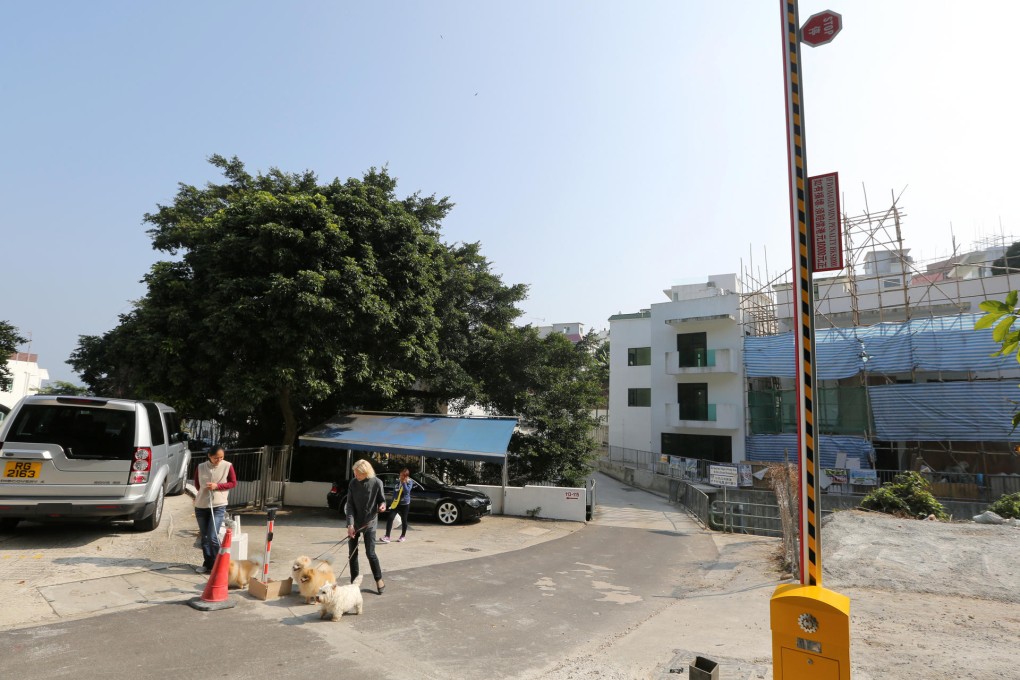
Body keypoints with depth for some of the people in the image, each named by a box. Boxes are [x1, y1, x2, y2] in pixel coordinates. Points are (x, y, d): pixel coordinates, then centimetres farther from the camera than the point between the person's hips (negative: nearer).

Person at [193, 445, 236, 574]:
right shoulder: (200, 467, 0)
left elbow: (233, 483, -2)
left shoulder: (228, 466, -7)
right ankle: (207, 564, 23)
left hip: (218, 506, -3)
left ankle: (216, 565, 3)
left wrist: (217, 486, -14)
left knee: (213, 537, -9)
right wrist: (204, 491, 2)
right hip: (201, 506, 3)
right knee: (204, 537, 11)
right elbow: (197, 484, 15)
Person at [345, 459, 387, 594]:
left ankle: (379, 580, 17)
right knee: (352, 553, 6)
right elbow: (349, 505, -7)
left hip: (370, 523, -3)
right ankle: (354, 582, 22)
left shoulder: (376, 483, -12)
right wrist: (350, 524, -17)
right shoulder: (353, 483, -6)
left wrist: (383, 505, -24)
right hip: (354, 523, 3)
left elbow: (382, 499, 0)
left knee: (370, 553, -3)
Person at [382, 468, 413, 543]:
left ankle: (402, 536, 23)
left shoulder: (409, 482, -6)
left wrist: (404, 483, -20)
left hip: (405, 504, -3)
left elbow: (407, 491, -21)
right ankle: (387, 536, -12)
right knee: (390, 518, -12)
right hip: (396, 503, 3)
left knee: (404, 520, 7)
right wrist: (392, 502, 16)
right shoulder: (398, 482, 7)